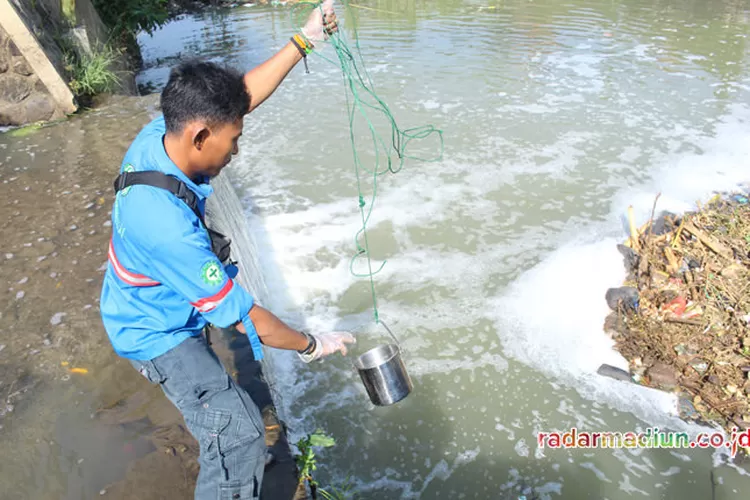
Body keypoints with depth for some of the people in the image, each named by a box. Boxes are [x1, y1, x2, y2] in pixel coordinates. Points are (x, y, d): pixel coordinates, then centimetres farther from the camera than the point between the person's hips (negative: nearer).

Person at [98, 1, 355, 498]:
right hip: (157, 333, -9)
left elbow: (243, 95, -8)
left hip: (153, 305, 9)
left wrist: (304, 40, -10)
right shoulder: (166, 224, -43)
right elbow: (241, 315, -34)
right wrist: (311, 345, -20)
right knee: (238, 432, -9)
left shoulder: (160, 134, -21)